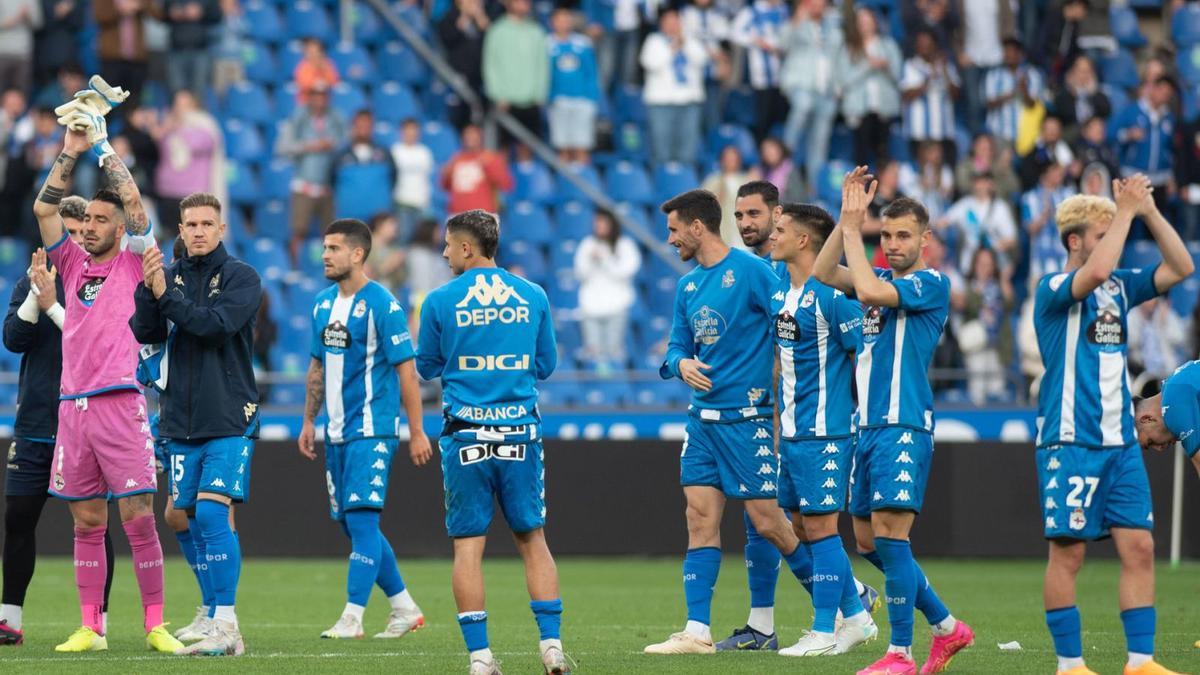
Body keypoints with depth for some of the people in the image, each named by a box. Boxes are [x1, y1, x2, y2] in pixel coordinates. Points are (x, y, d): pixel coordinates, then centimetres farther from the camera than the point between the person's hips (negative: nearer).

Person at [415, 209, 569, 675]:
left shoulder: (441, 301, -2)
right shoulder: (533, 297, 5)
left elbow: (427, 366, 9)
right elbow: (546, 365, 13)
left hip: (466, 434, -2)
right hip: (520, 429, 2)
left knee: (468, 545, 2)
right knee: (532, 539, 10)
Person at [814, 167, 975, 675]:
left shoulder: (932, 284, -6)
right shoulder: (882, 277, 17)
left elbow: (869, 291, -21)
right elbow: (824, 275, 2)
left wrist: (853, 229, -12)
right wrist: (848, 219, -6)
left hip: (904, 426, -9)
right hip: (869, 425, 9)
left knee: (889, 534, -15)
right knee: (869, 543, 11)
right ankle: (948, 628, 23)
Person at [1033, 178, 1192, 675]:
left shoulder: (1119, 286, 13)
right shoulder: (1053, 290, -7)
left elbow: (1181, 268, 7)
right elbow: (1095, 271, -28)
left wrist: (1150, 212, -1)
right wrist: (1127, 210, -20)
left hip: (1121, 442, 6)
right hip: (1070, 442, -6)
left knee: (1138, 547, 0)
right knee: (1069, 552, -3)